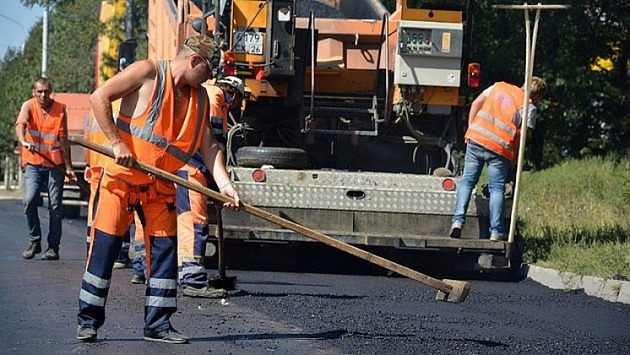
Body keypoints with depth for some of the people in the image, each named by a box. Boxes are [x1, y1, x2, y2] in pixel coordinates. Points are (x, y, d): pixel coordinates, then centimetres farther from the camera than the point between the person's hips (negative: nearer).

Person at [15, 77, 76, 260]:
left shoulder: (60, 109, 1)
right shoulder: (29, 106, -2)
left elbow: (63, 140, 5)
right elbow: (20, 123, -22)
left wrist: (68, 166, 2)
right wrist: (23, 142, -43)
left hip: (55, 164, 1)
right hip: (33, 164, 0)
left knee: (55, 206, -1)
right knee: (30, 200, -15)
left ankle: (53, 247, 7)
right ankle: (35, 242, 0)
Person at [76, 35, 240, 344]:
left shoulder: (199, 97, 8)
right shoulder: (148, 73, -11)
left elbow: (207, 145, 3)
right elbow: (99, 98, -16)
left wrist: (224, 184, -11)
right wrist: (117, 143, -21)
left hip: (159, 187, 6)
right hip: (120, 179, -6)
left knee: (165, 250, 2)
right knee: (103, 248, -4)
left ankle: (158, 324, 10)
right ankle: (88, 321, 6)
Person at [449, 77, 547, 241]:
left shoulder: (499, 86, 16)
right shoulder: (529, 107, 2)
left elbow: (476, 104, 14)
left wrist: (470, 130, 15)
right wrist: (515, 156, 10)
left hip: (476, 140, 3)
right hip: (500, 148, -3)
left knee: (467, 181, 12)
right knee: (497, 189, 6)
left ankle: (458, 220, -1)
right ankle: (496, 231, 1)